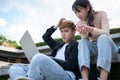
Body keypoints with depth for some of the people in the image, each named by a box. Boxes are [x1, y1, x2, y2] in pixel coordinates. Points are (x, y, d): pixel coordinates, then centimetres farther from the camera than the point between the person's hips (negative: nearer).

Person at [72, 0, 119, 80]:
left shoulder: (101, 14, -12)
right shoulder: (80, 23, -2)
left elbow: (106, 33, -26)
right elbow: (85, 40, -6)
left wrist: (90, 29, -45)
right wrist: (84, 33, -30)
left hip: (107, 45, -3)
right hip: (93, 48, 3)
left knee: (103, 37, -36)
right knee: (82, 42, -28)